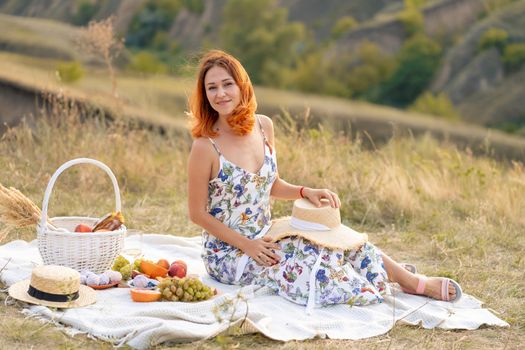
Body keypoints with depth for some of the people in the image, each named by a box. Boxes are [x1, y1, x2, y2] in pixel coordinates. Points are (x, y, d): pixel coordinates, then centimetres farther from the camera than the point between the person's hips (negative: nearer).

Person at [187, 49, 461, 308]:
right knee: (315, 262, -20)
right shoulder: (205, 146, -20)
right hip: (228, 252, -6)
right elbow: (198, 214, -14)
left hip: (264, 237, 6)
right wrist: (248, 245, -18)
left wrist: (306, 192, -8)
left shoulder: (263, 126, -1)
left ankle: (414, 282, -1)